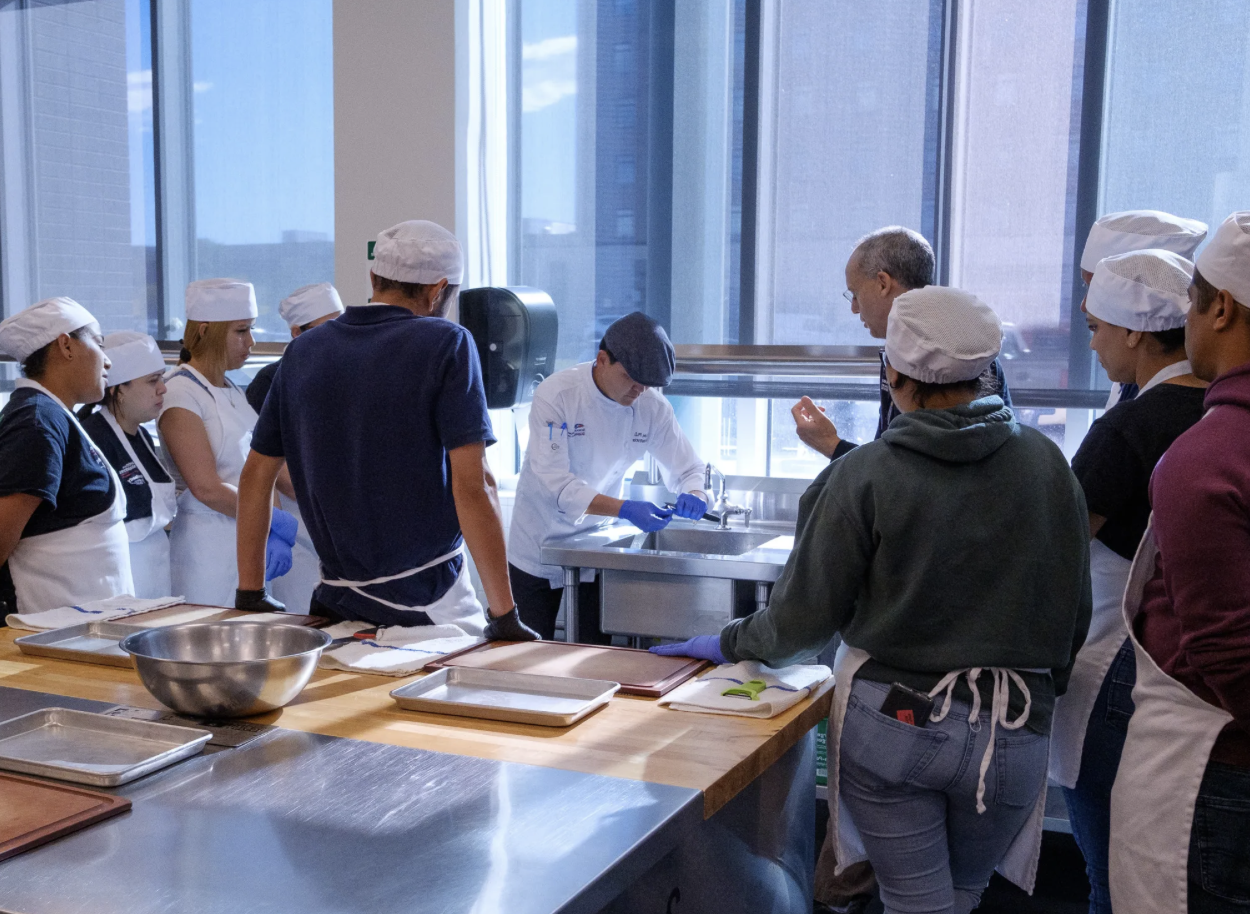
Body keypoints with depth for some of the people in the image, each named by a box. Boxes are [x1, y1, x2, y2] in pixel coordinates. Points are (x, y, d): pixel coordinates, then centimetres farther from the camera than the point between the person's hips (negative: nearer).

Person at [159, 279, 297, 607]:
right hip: (208, 549, -7)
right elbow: (206, 487, -18)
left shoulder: (235, 393, 12)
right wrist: (279, 522, -14)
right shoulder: (180, 394, -12)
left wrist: (274, 532, -4)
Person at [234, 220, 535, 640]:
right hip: (428, 606, -5)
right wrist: (505, 618, -12)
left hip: (335, 602, 5)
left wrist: (250, 597, 19)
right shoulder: (446, 344, -8)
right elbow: (472, 486, -15)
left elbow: (256, 475, 12)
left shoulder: (304, 351, 7)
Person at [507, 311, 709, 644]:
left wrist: (694, 495, -26)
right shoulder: (556, 395, -22)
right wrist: (624, 510, -40)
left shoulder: (652, 406, -9)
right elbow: (555, 482, -28)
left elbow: (687, 469, -1)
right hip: (542, 542, -3)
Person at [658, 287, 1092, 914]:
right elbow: (1073, 613, 5)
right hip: (1008, 729, 3)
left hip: (889, 721, -3)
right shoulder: (1045, 463, -4)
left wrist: (730, 643, 10)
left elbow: (805, 618, -8)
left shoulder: (865, 475, -13)